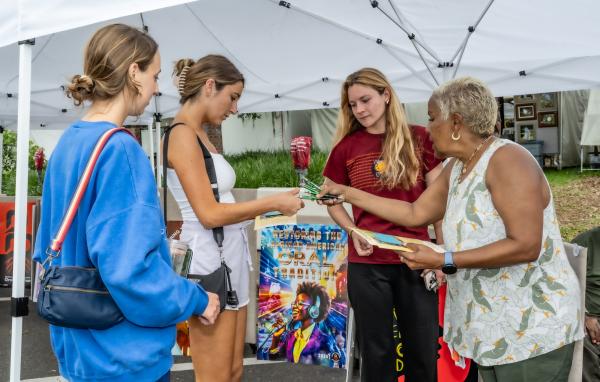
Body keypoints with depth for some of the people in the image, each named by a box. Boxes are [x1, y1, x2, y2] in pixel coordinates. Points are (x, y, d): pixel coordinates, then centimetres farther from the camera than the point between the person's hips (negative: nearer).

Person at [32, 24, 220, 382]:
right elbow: (129, 269, -28)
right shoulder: (119, 149, -23)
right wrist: (197, 300, -14)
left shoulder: (68, 143, 3)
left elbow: (51, 245, 11)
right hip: (124, 353, -8)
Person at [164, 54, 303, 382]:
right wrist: (274, 202, -11)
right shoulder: (182, 134, -12)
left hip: (230, 259, 9)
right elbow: (210, 214, -18)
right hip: (209, 263, -9)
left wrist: (266, 209, 9)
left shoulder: (201, 136, 15)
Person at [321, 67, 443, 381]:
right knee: (377, 351, 13)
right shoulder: (346, 147, 1)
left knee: (424, 350, 12)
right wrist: (353, 231, -5)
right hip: (366, 264, 0)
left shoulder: (420, 138, 0)